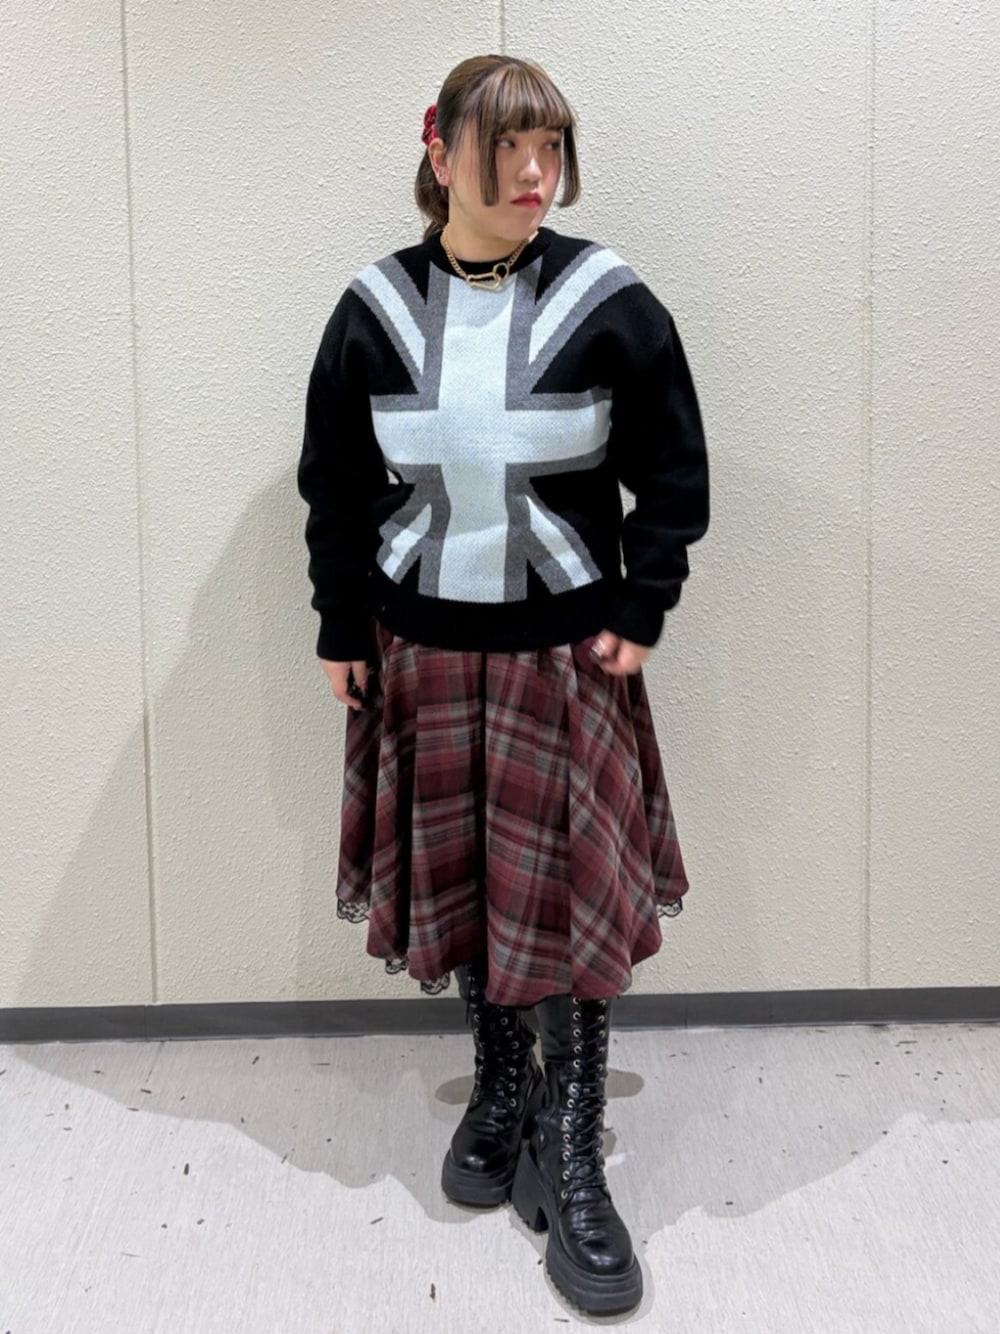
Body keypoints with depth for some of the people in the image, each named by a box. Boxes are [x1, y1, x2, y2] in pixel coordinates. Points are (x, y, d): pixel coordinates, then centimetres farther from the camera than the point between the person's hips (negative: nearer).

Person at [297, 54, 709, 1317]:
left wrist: (638, 616, -5)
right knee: (458, 881, 11)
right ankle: (501, 1087, 34)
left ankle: (571, 1164, 13)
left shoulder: (608, 302, -7)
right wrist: (340, 632, 4)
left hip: (565, 649, -2)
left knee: (570, 895, 1)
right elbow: (335, 487, 6)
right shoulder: (376, 310, -2)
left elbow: (672, 475, 0)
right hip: (423, 648, 2)